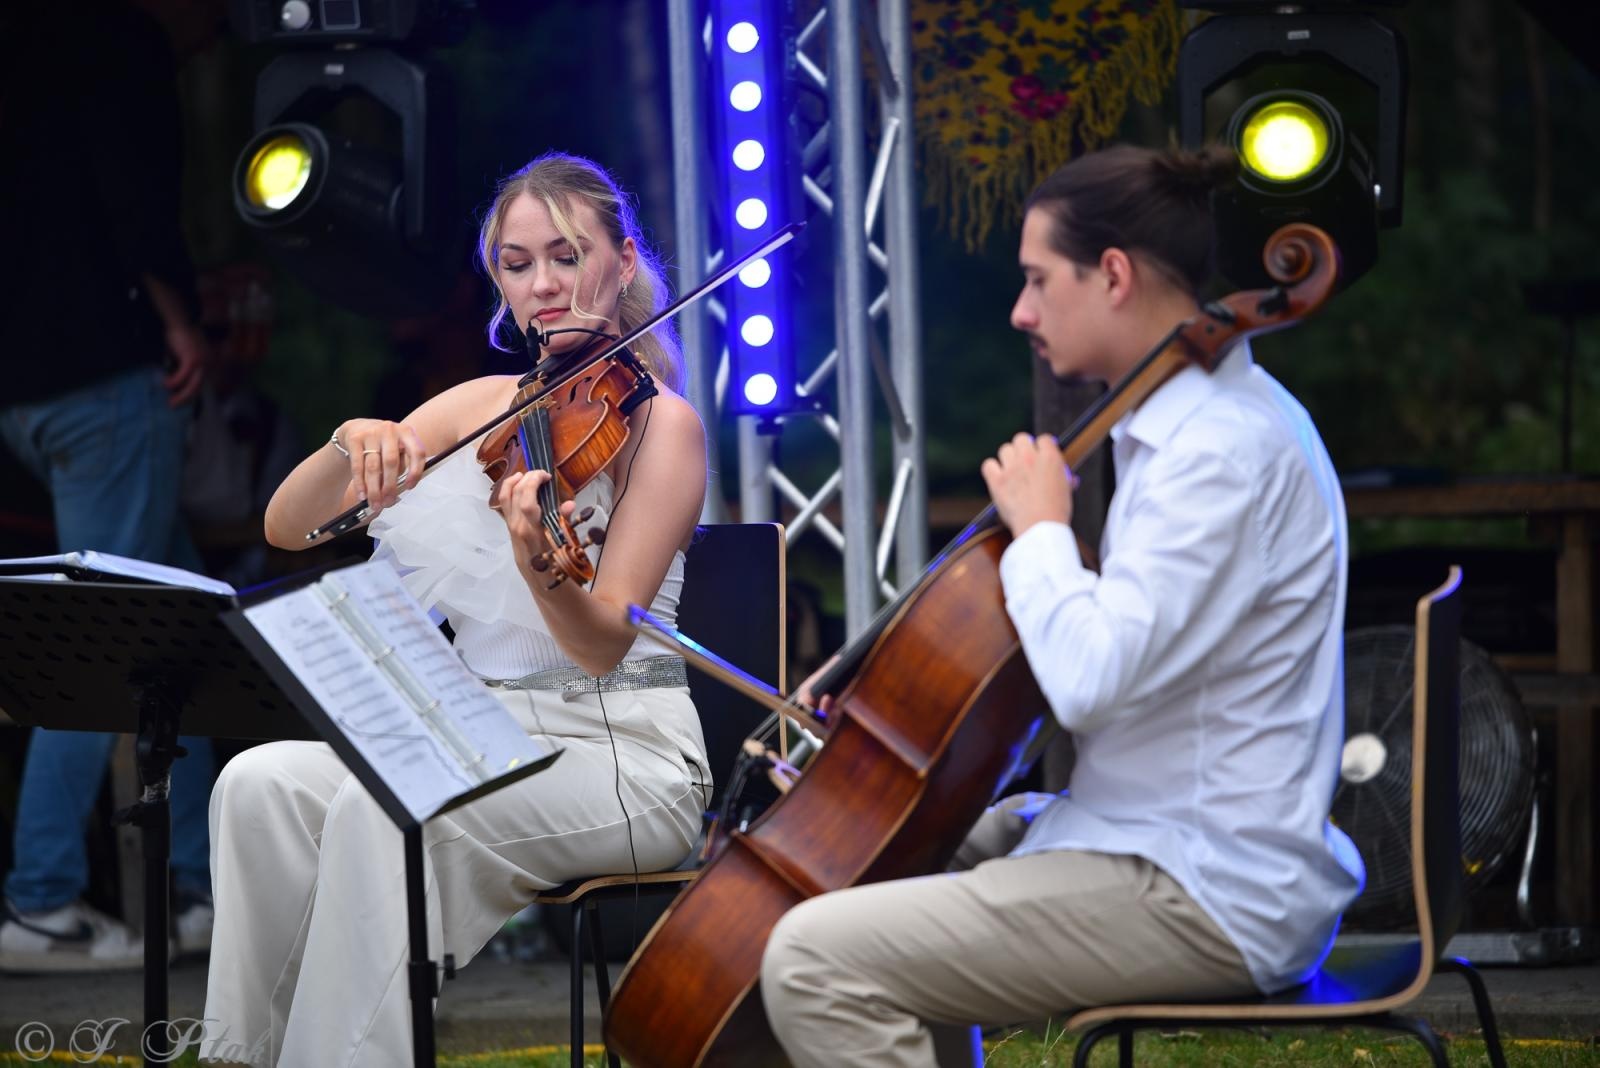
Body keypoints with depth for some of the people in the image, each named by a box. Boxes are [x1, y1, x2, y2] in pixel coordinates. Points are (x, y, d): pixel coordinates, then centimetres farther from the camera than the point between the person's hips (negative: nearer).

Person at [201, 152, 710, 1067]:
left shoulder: (661, 423, -5)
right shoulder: (483, 408, 12)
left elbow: (604, 644, -16)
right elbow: (286, 528, 8)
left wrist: (537, 564, -37)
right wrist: (351, 446, -12)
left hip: (618, 760, -6)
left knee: (384, 808, -32)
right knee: (265, 782, -19)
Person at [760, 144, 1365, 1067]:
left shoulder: (1224, 450, -20)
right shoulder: (1212, 414, 13)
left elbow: (1090, 677, -30)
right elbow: (1117, 646, 20)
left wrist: (1039, 527, -13)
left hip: (1206, 895, -11)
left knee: (815, 960, -18)